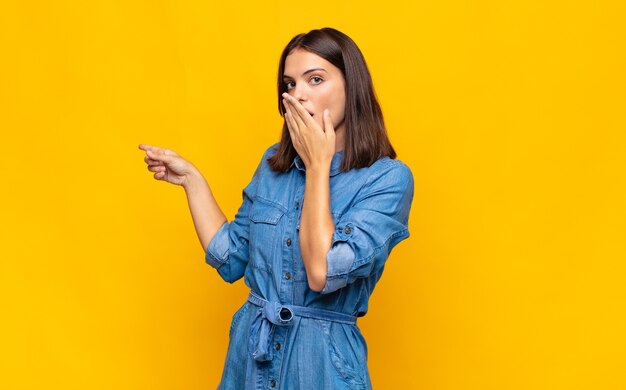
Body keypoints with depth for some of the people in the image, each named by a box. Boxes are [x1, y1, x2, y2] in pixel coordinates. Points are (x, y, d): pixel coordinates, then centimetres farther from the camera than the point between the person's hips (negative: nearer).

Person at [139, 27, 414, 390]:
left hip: (323, 360, -5)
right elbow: (230, 260, 6)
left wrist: (317, 165, -18)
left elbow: (324, 274, -24)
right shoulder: (274, 162, 3)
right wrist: (192, 179, 1)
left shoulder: (388, 178, -14)